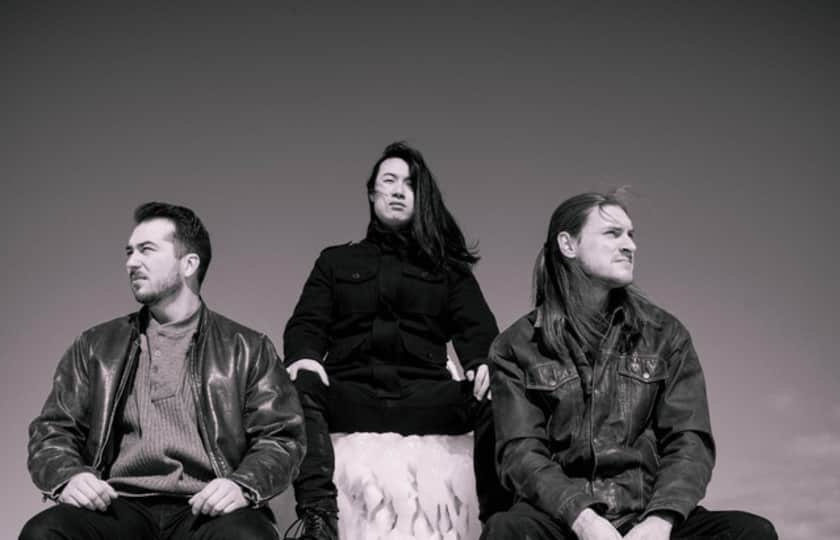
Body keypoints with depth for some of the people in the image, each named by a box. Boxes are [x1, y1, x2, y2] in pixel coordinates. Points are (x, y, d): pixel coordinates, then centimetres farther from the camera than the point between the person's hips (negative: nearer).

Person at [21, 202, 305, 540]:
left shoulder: (247, 349, 14)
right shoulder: (96, 347, 20)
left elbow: (282, 437, 7)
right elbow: (52, 431, 16)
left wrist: (243, 484, -14)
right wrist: (67, 476, -8)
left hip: (207, 509, -2)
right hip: (120, 506, 2)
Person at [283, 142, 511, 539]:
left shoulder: (446, 265, 23)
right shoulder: (337, 260, 24)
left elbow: (476, 327, 9)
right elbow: (308, 324, 12)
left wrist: (483, 363, -16)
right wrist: (304, 355, -14)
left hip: (424, 396, 0)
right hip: (350, 395, 0)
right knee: (299, 388, -33)